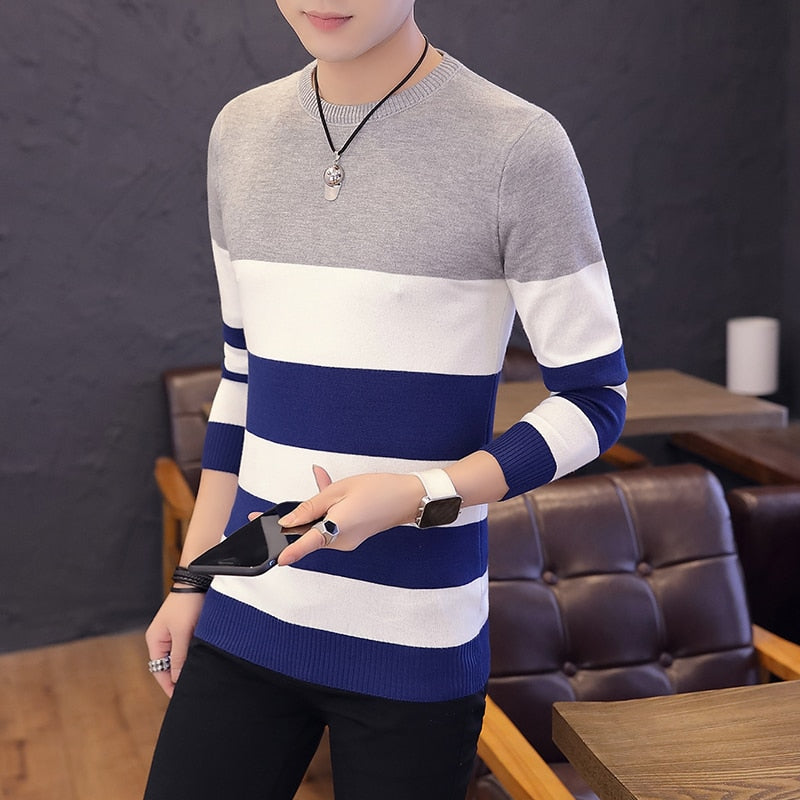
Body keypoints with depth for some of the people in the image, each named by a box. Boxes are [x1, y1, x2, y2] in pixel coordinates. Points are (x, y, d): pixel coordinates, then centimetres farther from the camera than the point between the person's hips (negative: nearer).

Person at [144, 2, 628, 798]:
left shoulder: (517, 145, -10)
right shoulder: (240, 132, 6)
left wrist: (420, 495, -18)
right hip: (245, 619, 4)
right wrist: (191, 579, 13)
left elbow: (595, 399, -5)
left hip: (415, 644, -4)